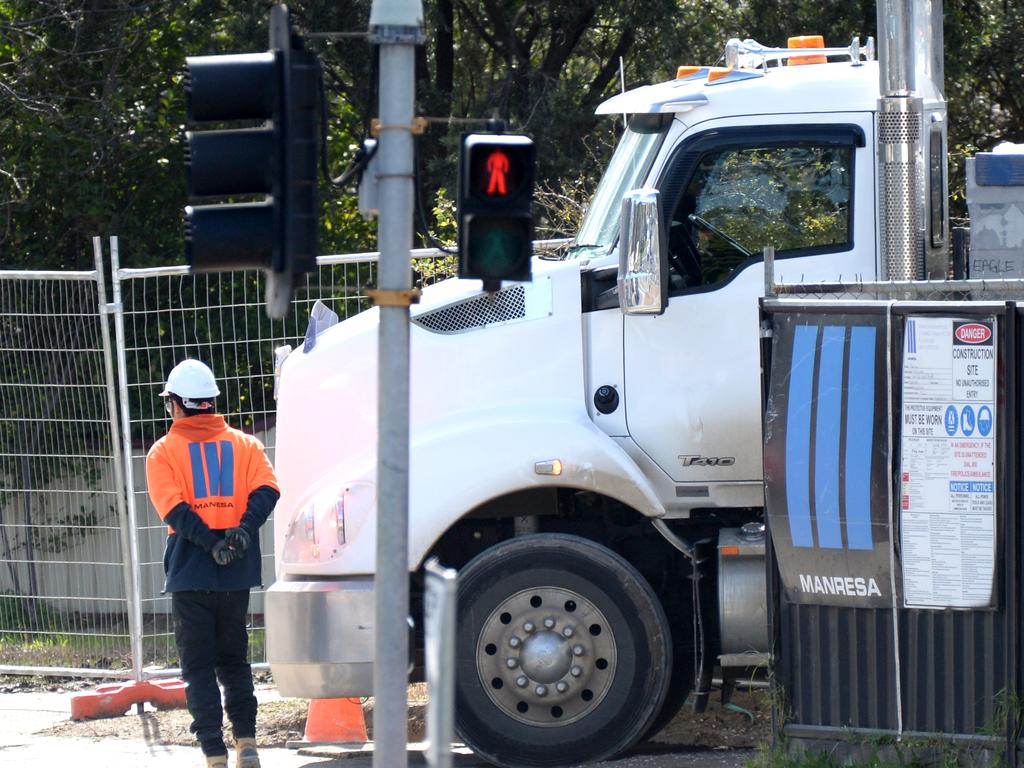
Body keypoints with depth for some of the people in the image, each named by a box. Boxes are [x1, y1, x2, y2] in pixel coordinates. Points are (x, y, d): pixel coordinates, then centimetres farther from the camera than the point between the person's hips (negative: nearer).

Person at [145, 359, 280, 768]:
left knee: (198, 665, 3)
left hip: (190, 574, -3)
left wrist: (212, 544, -17)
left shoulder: (164, 452, 1)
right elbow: (266, 490, -8)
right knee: (234, 659, 16)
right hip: (237, 574, 3)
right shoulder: (244, 444, 8)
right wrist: (244, 530, -17)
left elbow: (173, 507, -13)